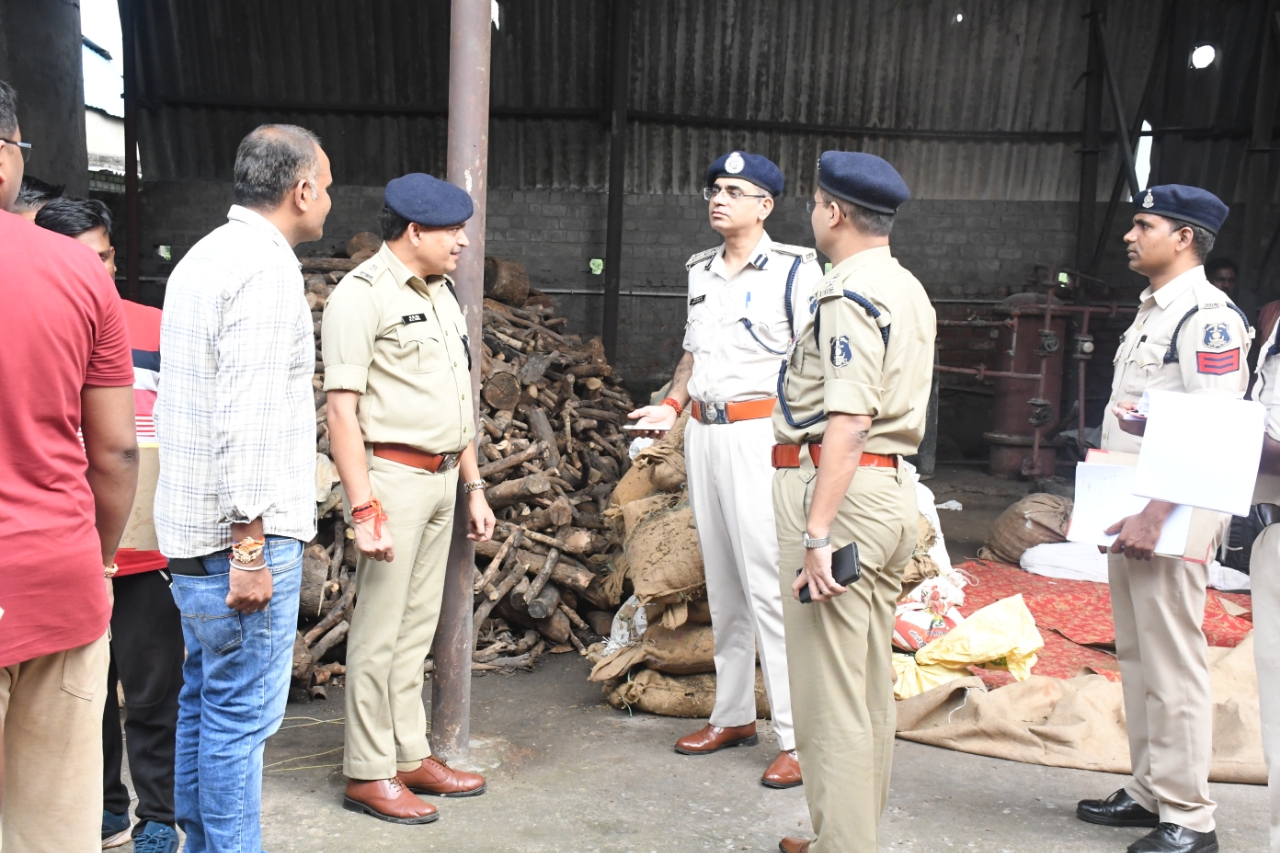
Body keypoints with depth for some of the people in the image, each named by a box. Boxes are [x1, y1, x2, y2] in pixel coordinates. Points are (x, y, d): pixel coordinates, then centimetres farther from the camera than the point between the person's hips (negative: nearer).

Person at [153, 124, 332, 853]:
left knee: (206, 699, 17)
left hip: (192, 525, 10)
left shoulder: (204, 256, 16)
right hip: (243, 532, -10)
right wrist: (249, 548, -21)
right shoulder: (269, 267, -15)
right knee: (243, 711, -2)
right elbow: (246, 419, -22)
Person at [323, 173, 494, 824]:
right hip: (393, 476, -8)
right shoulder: (362, 293, -10)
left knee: (417, 629, 14)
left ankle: (411, 756, 25)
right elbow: (342, 408, -16)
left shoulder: (441, 293, 16)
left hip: (442, 479, 8)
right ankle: (367, 774, 12)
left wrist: (473, 487, 18)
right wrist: (364, 509, -21)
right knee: (380, 633, 0)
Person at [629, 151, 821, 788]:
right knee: (721, 581, 13)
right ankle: (733, 715, 25)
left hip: (761, 432, -7)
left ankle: (797, 737, -1)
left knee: (768, 584, -10)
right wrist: (671, 406, 10)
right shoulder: (700, 271, 16)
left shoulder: (794, 269, -5)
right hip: (702, 430, 7)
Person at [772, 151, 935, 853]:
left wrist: (816, 536, -25)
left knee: (829, 693, -2)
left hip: (841, 490, -10)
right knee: (870, 685, 17)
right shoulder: (908, 290, 16)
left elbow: (847, 424, -23)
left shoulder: (849, 296, -14)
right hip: (893, 487, 10)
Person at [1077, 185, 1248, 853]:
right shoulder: (1150, 313, 17)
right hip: (1128, 510, 10)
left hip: (1172, 515, -10)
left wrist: (1155, 516, -23)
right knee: (1136, 655, 14)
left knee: (1172, 662, -4)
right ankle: (1148, 792, 26)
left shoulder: (1206, 317, -13)